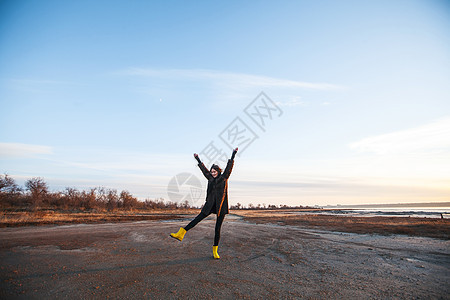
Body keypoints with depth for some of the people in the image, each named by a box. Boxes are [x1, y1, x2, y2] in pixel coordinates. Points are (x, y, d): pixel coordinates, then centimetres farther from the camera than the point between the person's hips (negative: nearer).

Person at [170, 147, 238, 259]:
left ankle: (215, 251, 13)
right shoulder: (210, 178, 11)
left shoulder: (224, 177, 2)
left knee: (218, 228, 2)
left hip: (221, 206, -3)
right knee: (198, 219, -7)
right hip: (210, 205, 3)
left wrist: (233, 154, -7)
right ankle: (180, 234, -8)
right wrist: (198, 159, 28)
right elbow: (203, 169, 20)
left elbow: (229, 166, -3)